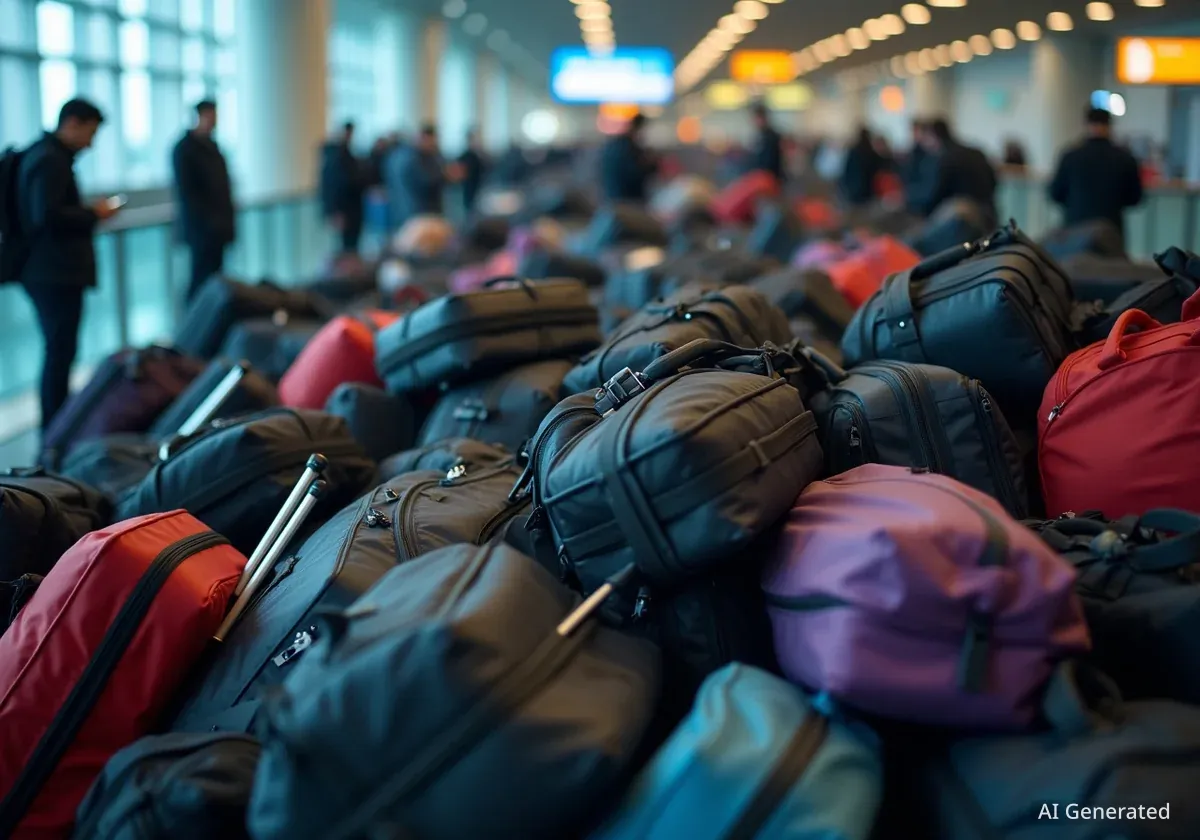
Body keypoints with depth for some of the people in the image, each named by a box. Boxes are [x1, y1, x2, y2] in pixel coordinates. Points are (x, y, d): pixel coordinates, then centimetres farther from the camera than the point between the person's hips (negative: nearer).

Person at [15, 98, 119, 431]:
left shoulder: (45, 154, 16)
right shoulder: (51, 160, -16)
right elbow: (47, 216, -26)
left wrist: (87, 213, 9)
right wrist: (94, 214, -14)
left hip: (47, 270, 10)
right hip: (56, 272, -10)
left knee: (57, 351, 16)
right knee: (61, 352, -4)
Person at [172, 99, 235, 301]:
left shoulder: (211, 146, 15)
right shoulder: (184, 149, -8)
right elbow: (186, 191, -14)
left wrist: (228, 220, 9)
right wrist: (210, 219, -18)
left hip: (217, 225, 7)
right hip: (201, 226, -7)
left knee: (214, 276, 7)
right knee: (203, 277, -7)